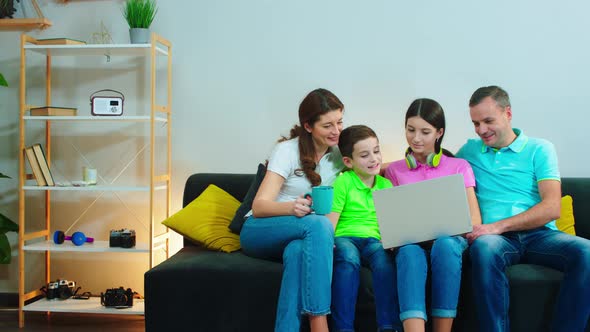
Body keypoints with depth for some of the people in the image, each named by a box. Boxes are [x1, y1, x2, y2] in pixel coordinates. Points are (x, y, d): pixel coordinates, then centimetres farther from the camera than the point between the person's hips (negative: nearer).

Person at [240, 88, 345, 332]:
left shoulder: (339, 152, 5)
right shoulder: (287, 151, -10)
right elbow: (259, 206, -17)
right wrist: (291, 207, -38)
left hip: (299, 237, 3)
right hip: (260, 232, -3)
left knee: (297, 252, -37)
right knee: (319, 224, -36)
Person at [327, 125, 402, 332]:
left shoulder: (385, 185, 16)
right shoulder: (343, 182, 3)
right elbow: (330, 221, -4)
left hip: (372, 239, 3)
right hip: (344, 237, -3)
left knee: (384, 258, -31)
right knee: (348, 258, -36)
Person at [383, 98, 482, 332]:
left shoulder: (459, 167, 15)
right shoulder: (394, 171, 19)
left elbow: (474, 220, 5)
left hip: (450, 240, 0)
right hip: (410, 242, 0)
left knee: (444, 244, -37)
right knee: (409, 252, -36)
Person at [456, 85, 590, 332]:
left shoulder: (539, 149, 10)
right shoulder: (470, 150, 20)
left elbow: (552, 208, -2)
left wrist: (498, 225, -14)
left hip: (539, 234, 0)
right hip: (496, 236, 0)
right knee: (484, 247, -37)